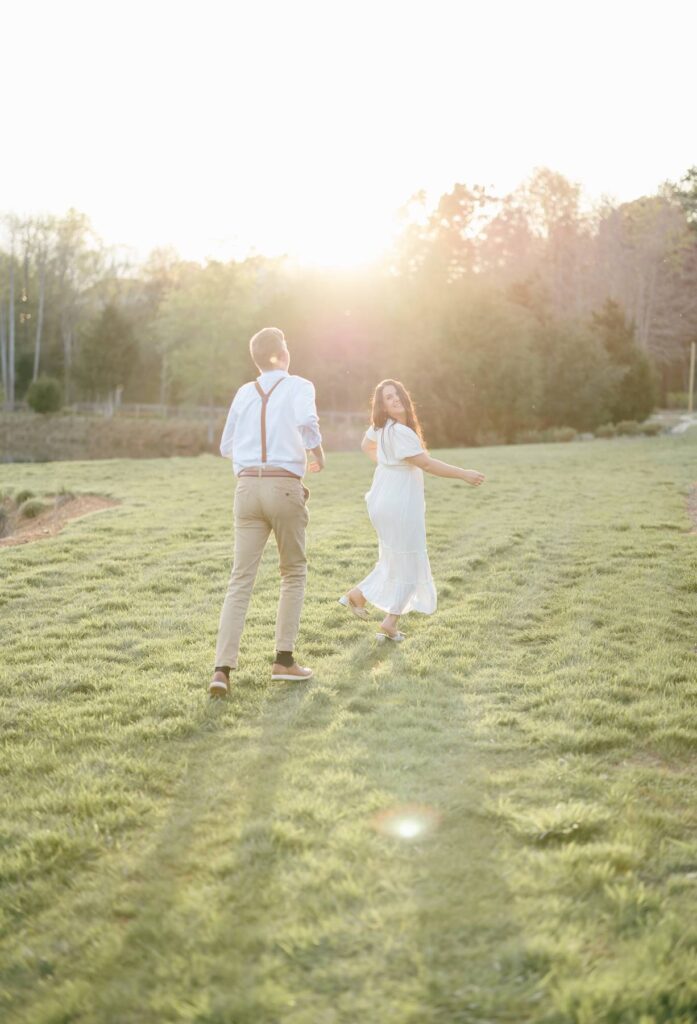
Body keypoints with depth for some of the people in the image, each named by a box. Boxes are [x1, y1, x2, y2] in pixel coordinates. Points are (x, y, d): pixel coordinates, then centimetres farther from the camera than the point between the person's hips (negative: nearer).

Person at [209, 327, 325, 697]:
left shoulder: (244, 393, 15)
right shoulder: (298, 386, 2)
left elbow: (226, 447, 21)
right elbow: (306, 421, -20)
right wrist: (318, 454, -3)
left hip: (247, 486, 3)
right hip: (285, 486, -3)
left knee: (241, 579, 1)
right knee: (294, 572, 15)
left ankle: (222, 668, -10)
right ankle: (284, 659, 12)